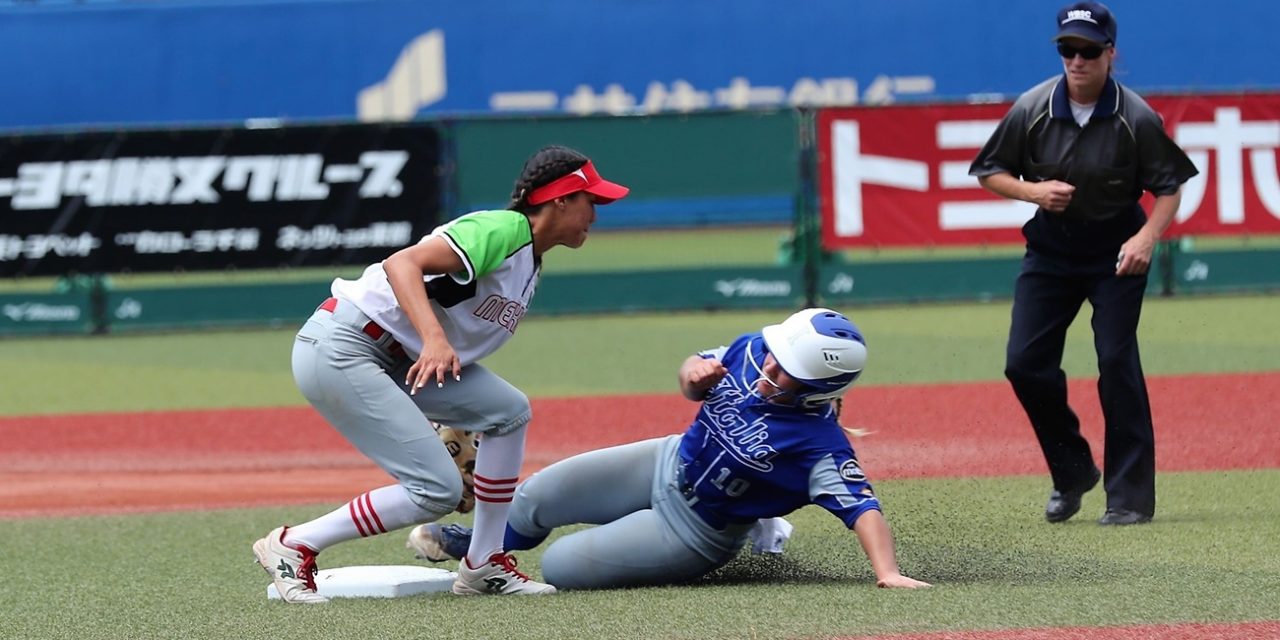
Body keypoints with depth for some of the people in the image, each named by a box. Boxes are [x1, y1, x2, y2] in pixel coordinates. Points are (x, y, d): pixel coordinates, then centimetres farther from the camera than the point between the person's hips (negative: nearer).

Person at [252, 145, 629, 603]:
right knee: (437, 490, -14)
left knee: (508, 410, 8)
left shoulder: (528, 266, 16)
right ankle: (294, 546, -4)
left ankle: (483, 564, 12)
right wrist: (434, 339, -40)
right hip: (340, 352, -10)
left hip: (394, 358, 10)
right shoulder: (502, 230, -14)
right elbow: (402, 263, -27)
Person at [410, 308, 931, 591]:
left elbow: (861, 506, -42)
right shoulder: (752, 352, -16)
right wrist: (694, 374, -22)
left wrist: (887, 571, -57)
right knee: (537, 498, 11)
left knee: (559, 567, -5)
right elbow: (695, 377, 2)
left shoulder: (819, 444, -35)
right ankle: (485, 542, 47)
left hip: (695, 534, -6)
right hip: (667, 466, 6)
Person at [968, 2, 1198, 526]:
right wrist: (1034, 191, -17)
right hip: (1050, 248, 3)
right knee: (1025, 364, -3)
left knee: (1117, 361, -12)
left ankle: (1130, 496, -6)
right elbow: (990, 172, 2)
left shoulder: (1136, 118, -15)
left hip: (1117, 251, -3)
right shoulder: (1032, 110, -9)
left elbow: (1170, 186, -7)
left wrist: (1147, 237, -24)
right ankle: (1072, 471, 19)